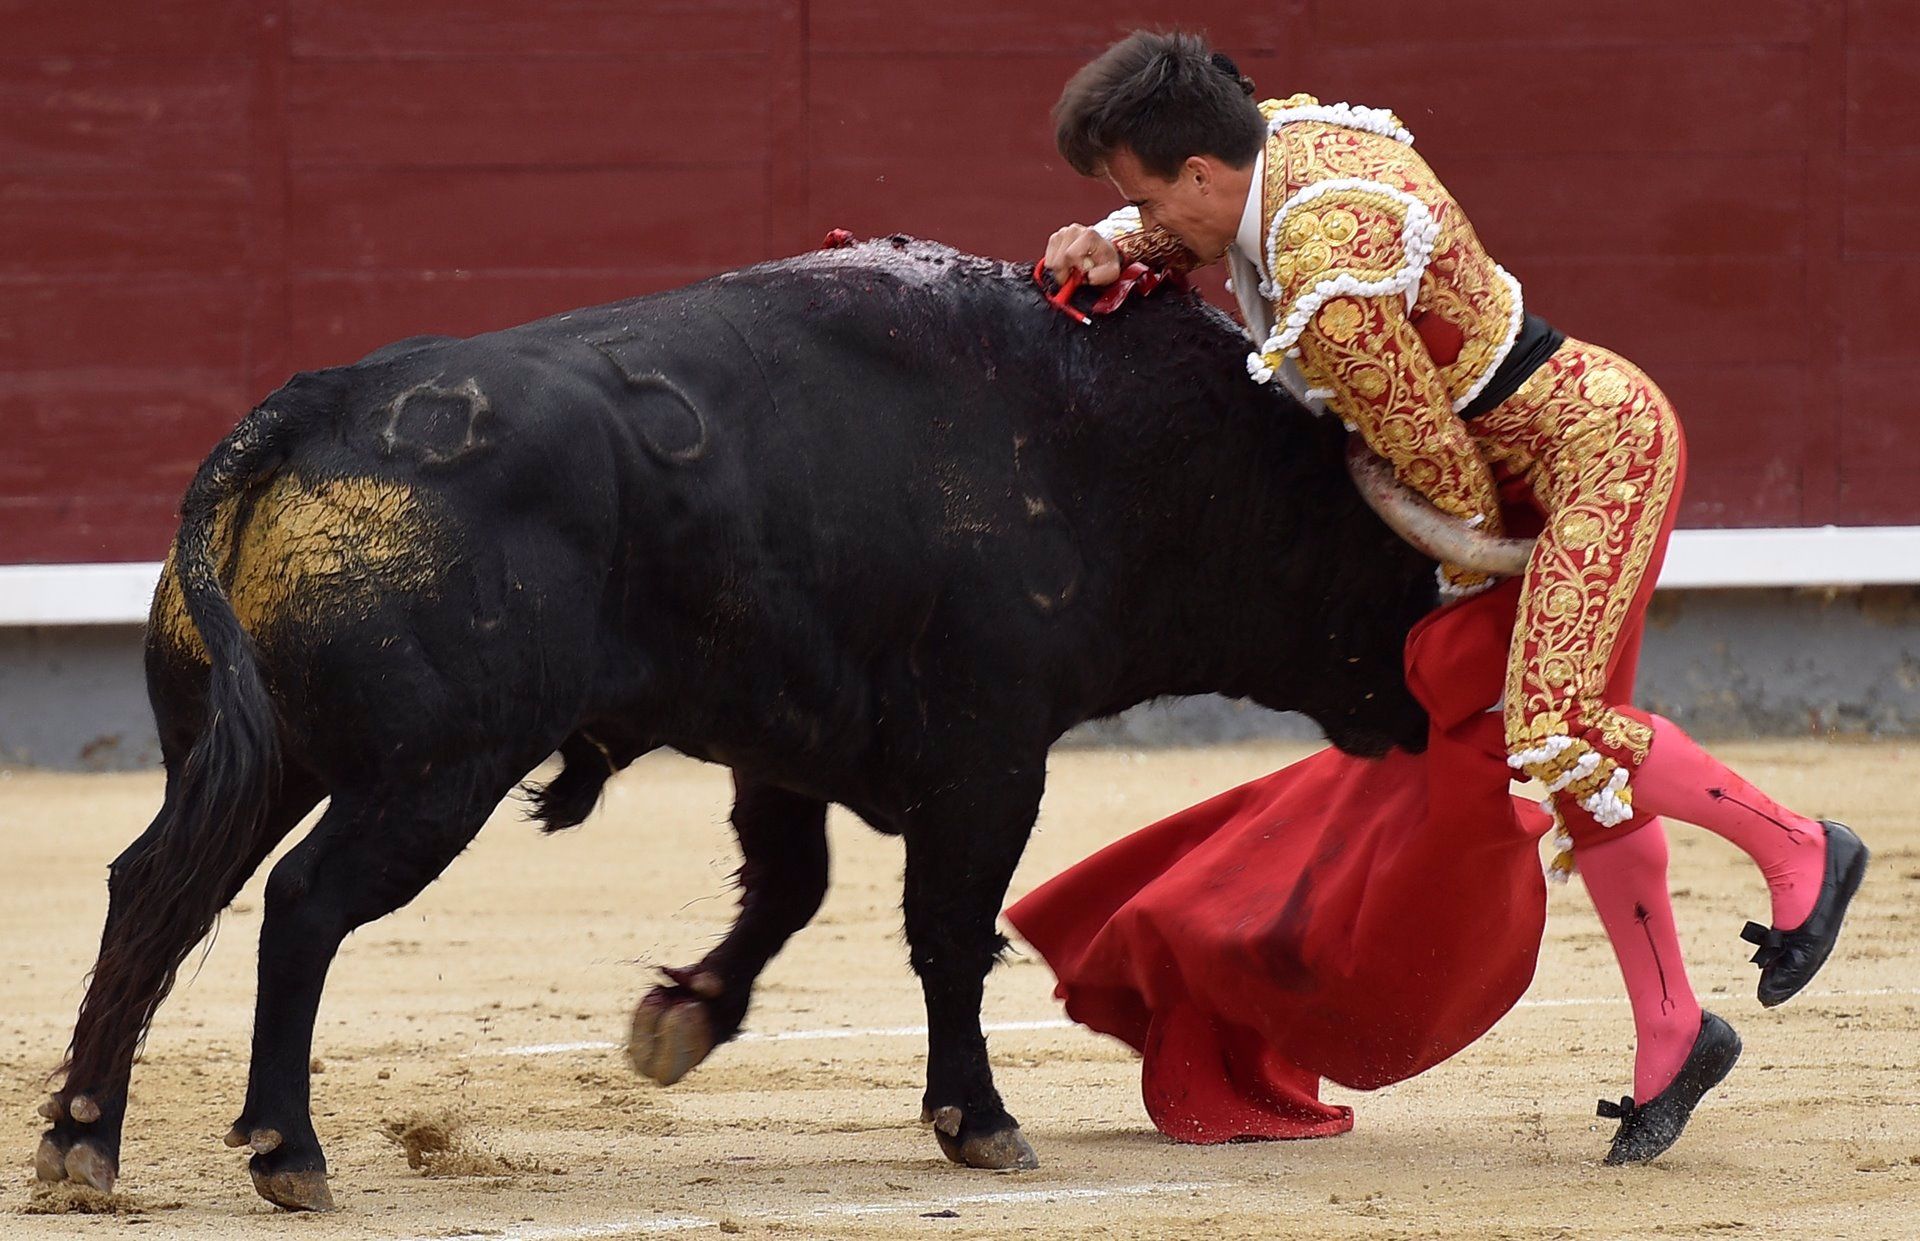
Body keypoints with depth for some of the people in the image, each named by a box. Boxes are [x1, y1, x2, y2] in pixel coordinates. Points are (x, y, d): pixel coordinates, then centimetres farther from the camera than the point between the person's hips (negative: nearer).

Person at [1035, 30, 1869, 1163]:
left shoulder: (1330, 292, -31)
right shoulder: (1283, 130, -4)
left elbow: (1439, 464, -20)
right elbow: (1181, 238, 20)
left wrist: (1473, 584, -3)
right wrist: (1111, 248, -1)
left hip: (1601, 443, -10)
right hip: (1541, 460, 10)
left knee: (1556, 729, -21)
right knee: (1587, 744, 10)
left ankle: (1800, 849, -1)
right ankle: (1670, 1036, 15)